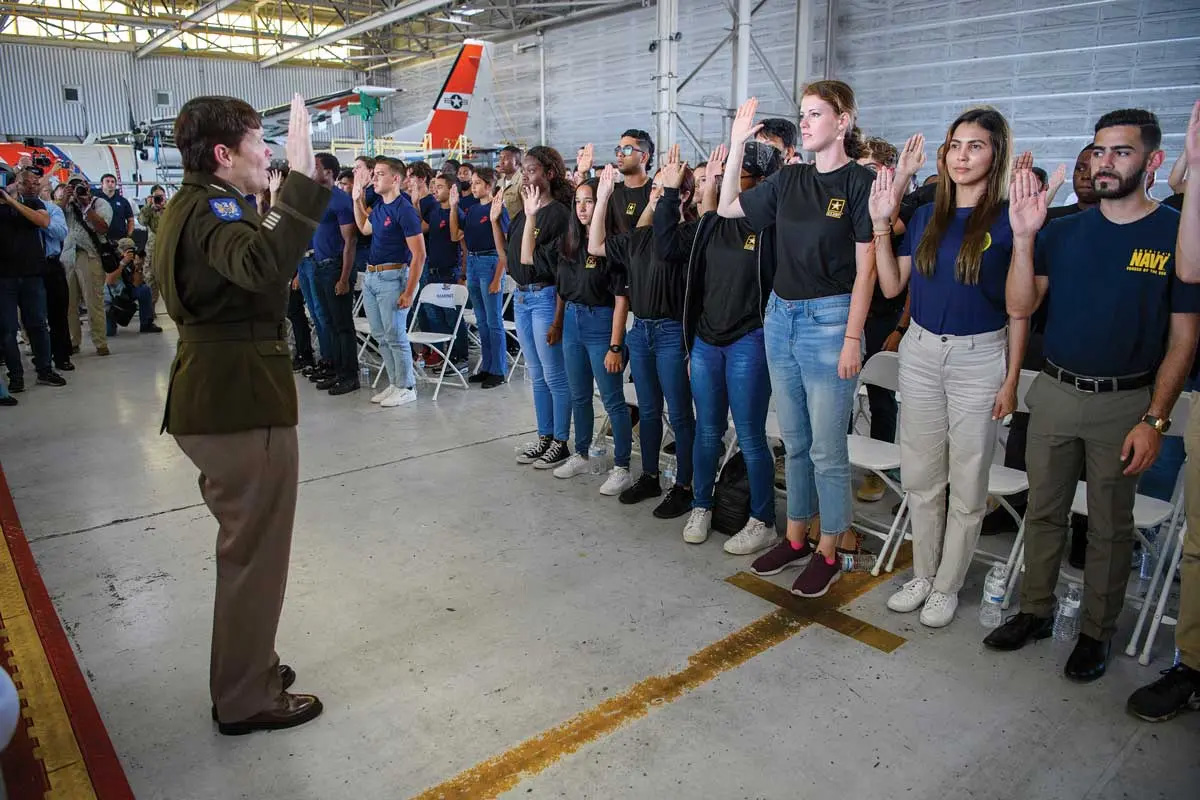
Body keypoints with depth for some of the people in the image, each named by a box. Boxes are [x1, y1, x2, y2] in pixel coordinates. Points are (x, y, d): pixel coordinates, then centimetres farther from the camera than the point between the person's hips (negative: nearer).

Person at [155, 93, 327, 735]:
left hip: (214, 399, 11)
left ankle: (245, 666, 38)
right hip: (242, 404, -11)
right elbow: (262, 267, -40)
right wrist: (300, 177, -41)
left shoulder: (191, 205, 15)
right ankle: (246, 700, 16)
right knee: (255, 550, 1)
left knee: (245, 543, 22)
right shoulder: (213, 208, -18)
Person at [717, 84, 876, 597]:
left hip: (829, 319, -6)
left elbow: (866, 268, -10)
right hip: (780, 315, 6)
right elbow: (728, 207, 16)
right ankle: (795, 537, 29)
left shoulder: (860, 181, -8)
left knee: (826, 449, 2)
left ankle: (828, 554, 18)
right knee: (793, 441, 15)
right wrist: (737, 143, 10)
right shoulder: (790, 180, 9)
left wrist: (852, 338, -14)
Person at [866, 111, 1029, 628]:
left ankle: (947, 586, 22)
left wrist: (1011, 380, -7)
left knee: (967, 483, 6)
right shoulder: (926, 216, 7)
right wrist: (880, 222, -3)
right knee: (920, 476, 12)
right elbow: (892, 286, 4)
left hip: (979, 357, -4)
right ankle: (923, 574, 28)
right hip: (920, 352, 4)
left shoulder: (1008, 219, -6)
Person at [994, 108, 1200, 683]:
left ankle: (1097, 632, 25)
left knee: (1109, 526, 10)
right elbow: (1020, 308, -4)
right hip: (1055, 393, 3)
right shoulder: (1063, 231, 4)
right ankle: (1036, 611, 28)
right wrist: (1023, 236, -17)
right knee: (1043, 511, 13)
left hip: (1125, 403, -3)